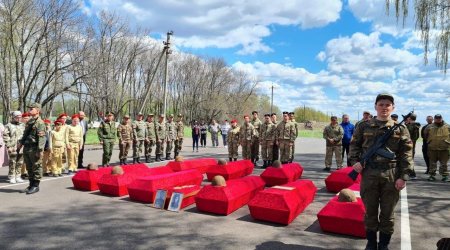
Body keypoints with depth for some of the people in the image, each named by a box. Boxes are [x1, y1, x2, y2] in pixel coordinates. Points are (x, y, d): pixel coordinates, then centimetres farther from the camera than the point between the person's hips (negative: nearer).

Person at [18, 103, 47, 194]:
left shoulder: (40, 122, -12)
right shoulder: (29, 122, 15)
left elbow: (41, 137, -18)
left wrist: (40, 150, -21)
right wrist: (21, 142, 15)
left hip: (34, 149, -9)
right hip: (26, 148, 9)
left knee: (36, 167, 0)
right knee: (29, 168, 15)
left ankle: (36, 186, 9)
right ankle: (31, 184, 26)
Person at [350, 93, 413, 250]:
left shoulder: (400, 129, 4)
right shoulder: (363, 126, 5)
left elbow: (406, 155, 1)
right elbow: (354, 145, 10)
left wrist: (403, 177, -6)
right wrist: (354, 161, -6)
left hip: (391, 176, 0)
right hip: (368, 174, 0)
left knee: (387, 213, 10)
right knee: (370, 211, 11)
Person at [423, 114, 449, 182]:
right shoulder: (430, 127, 3)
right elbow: (426, 135, 15)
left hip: (444, 149, -1)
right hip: (432, 148, 1)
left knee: (444, 163, 6)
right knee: (432, 163, 7)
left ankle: (445, 175, 16)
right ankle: (432, 175, 15)